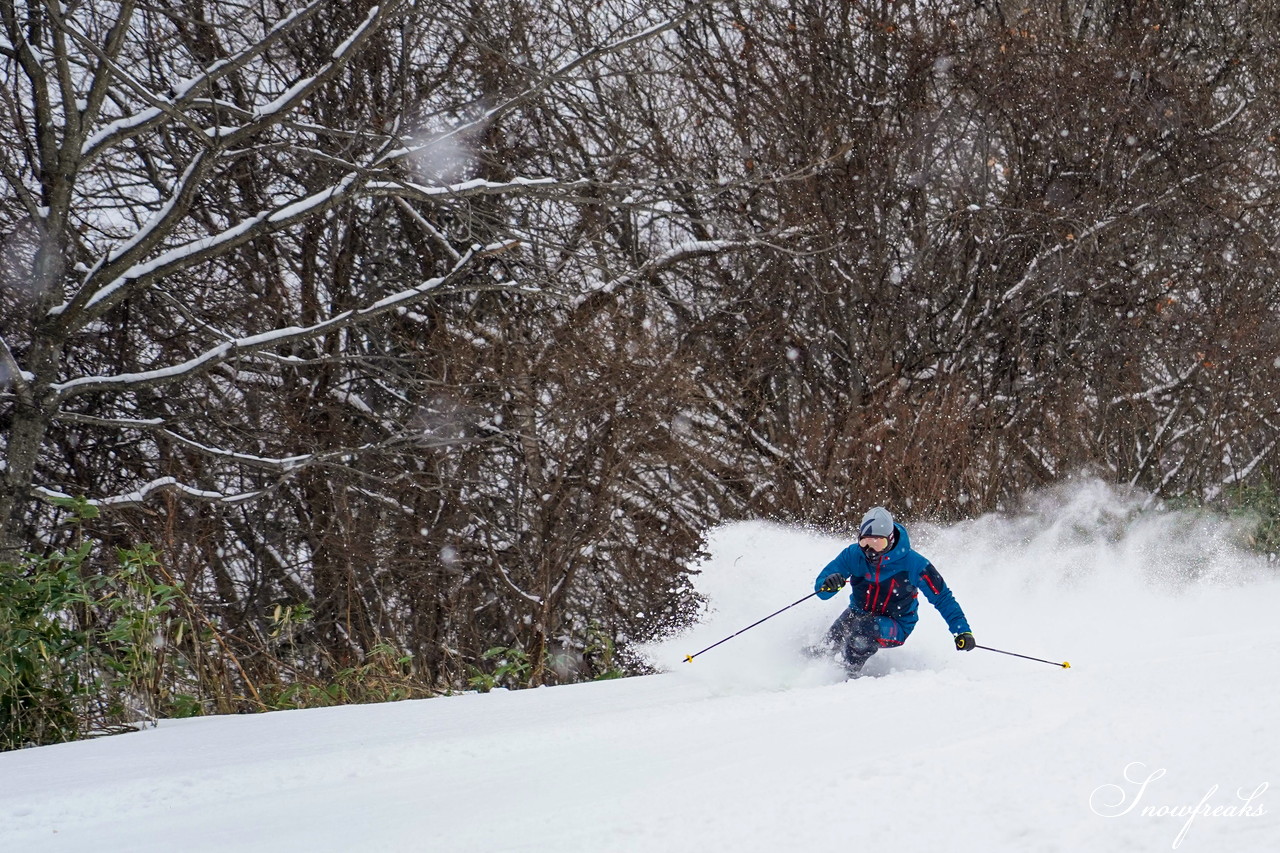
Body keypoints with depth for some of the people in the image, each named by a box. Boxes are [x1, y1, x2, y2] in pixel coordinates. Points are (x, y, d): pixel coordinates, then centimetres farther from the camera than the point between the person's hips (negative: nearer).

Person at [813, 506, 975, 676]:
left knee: (866, 627, -34)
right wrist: (828, 585, -37)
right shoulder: (853, 555, -13)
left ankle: (849, 674, -17)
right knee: (833, 641, -20)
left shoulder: (912, 563, -19)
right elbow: (820, 588, -11)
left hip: (896, 626, -4)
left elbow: (943, 598, -11)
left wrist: (962, 630, -20)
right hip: (858, 614, 4)